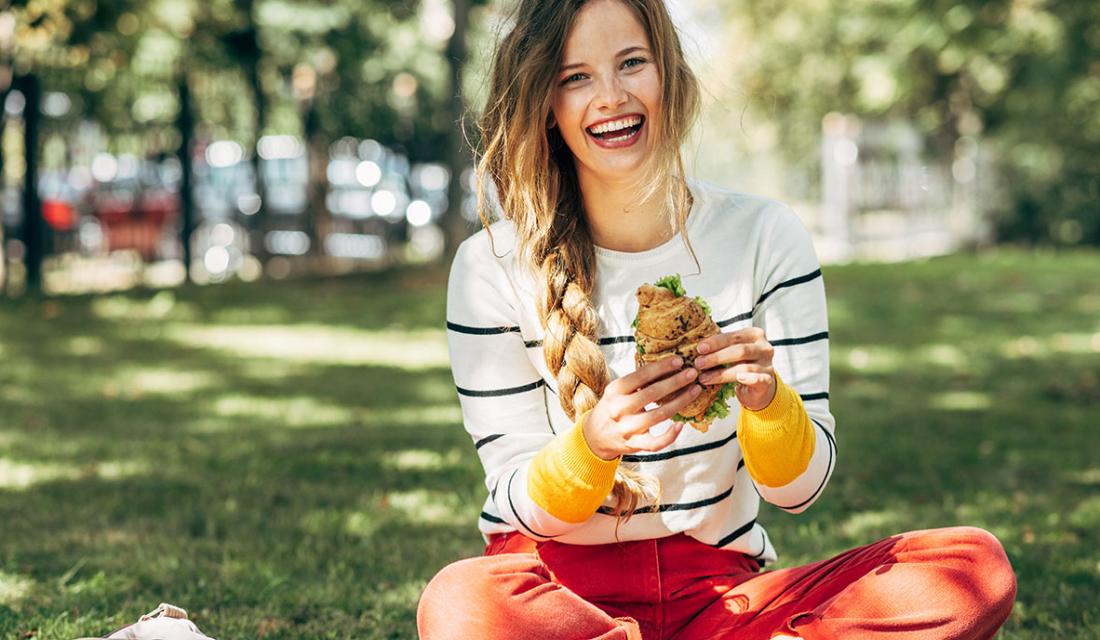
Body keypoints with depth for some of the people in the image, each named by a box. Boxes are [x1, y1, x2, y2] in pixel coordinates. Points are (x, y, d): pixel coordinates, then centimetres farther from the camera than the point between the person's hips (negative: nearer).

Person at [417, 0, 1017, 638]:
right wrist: (593, 443, -28)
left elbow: (799, 489, -2)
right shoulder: (491, 268, -7)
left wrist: (764, 398, -25)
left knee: (978, 568, -20)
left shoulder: (765, 236, -2)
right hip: (556, 581, -1)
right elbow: (522, 507, -6)